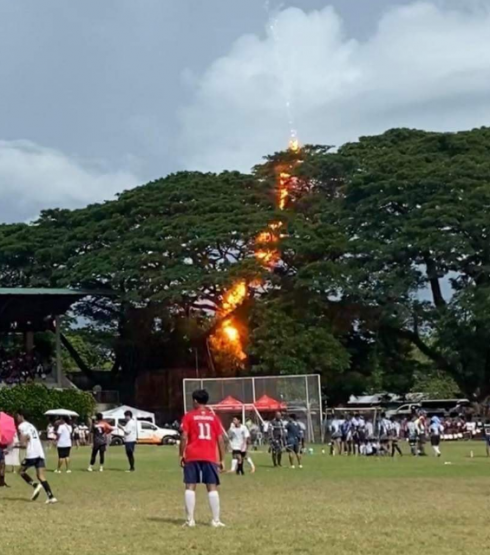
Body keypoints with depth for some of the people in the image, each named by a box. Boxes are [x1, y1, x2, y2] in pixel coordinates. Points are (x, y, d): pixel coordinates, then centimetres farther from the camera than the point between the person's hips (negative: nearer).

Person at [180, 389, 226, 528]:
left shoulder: (189, 417, 4)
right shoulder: (214, 418, 9)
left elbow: (184, 437, -5)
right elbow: (220, 439, 6)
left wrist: (182, 455, 2)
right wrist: (222, 460, 10)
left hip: (192, 456, -1)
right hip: (210, 457, 1)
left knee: (190, 487, 4)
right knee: (212, 488, 3)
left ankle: (190, 520, 0)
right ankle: (216, 520, -1)